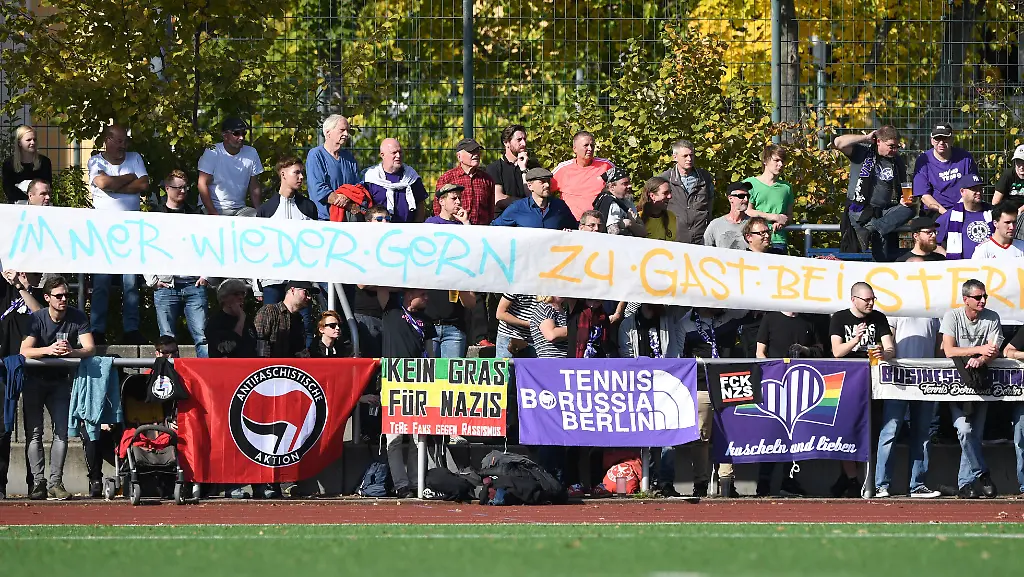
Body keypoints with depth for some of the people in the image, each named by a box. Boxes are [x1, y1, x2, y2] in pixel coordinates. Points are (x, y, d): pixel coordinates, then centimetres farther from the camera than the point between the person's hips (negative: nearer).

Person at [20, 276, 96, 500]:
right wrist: (49, 350, -42)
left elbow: (90, 349, -17)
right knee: (34, 432, -7)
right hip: (34, 379, -1)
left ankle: (55, 482, -8)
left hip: (60, 380, 1)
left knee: (62, 430, -9)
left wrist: (72, 352, -39)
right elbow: (25, 351, -23)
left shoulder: (77, 318, -8)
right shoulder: (37, 319, -12)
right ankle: (38, 482, -9)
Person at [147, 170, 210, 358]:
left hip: (194, 285, 1)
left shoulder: (196, 217, 14)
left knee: (202, 337, -7)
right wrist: (152, 280, -2)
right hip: (165, 286, -1)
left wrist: (206, 275, 5)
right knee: (167, 340, 0)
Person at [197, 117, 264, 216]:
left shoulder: (251, 153, 6)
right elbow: (203, 185, -10)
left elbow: (255, 187, 9)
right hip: (216, 209, -4)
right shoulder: (212, 153, -7)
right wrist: (213, 214, -19)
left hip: (240, 209, 4)